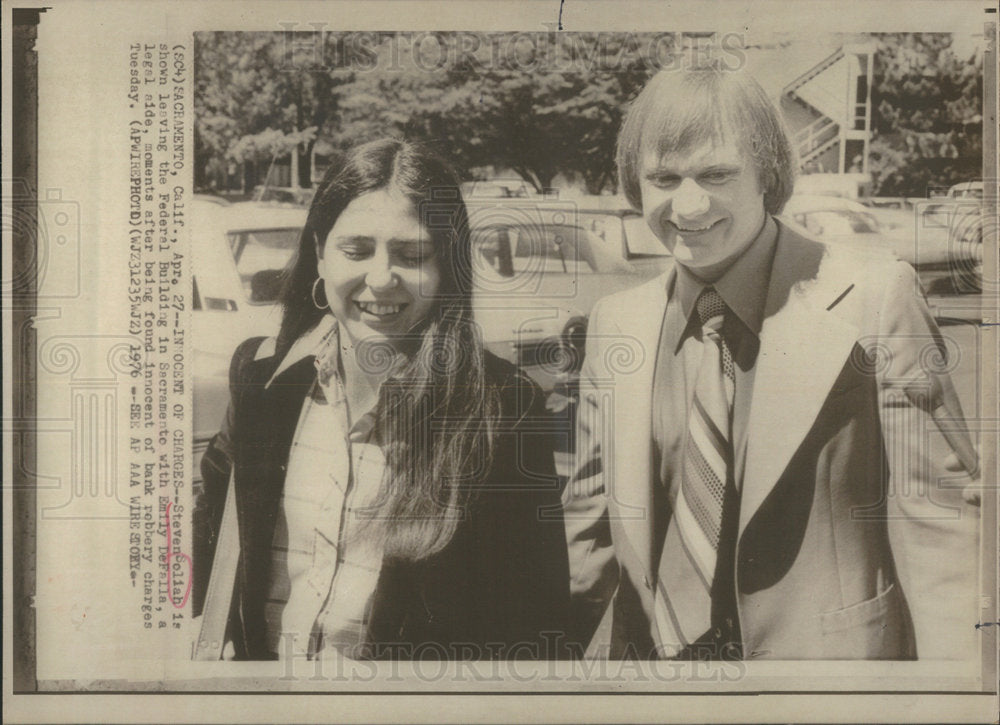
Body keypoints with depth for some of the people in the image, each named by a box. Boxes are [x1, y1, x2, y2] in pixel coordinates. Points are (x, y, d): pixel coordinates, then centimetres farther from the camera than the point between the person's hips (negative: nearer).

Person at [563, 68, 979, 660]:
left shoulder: (873, 298, -13)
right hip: (656, 654, 4)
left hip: (829, 655, -3)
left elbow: (933, 519, -12)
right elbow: (593, 523, 8)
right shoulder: (615, 324, 0)